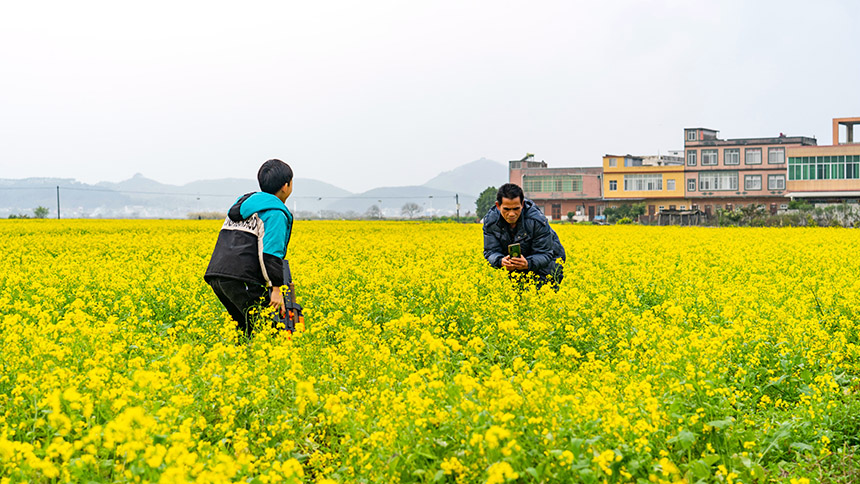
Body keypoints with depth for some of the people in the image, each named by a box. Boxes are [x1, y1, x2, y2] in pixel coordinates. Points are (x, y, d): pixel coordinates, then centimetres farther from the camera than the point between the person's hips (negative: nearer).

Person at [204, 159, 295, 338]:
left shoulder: (245, 202, 26)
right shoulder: (276, 214, -2)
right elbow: (270, 252, -13)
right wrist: (276, 288, -13)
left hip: (216, 273, 9)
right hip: (241, 277, -9)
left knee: (245, 326, 14)